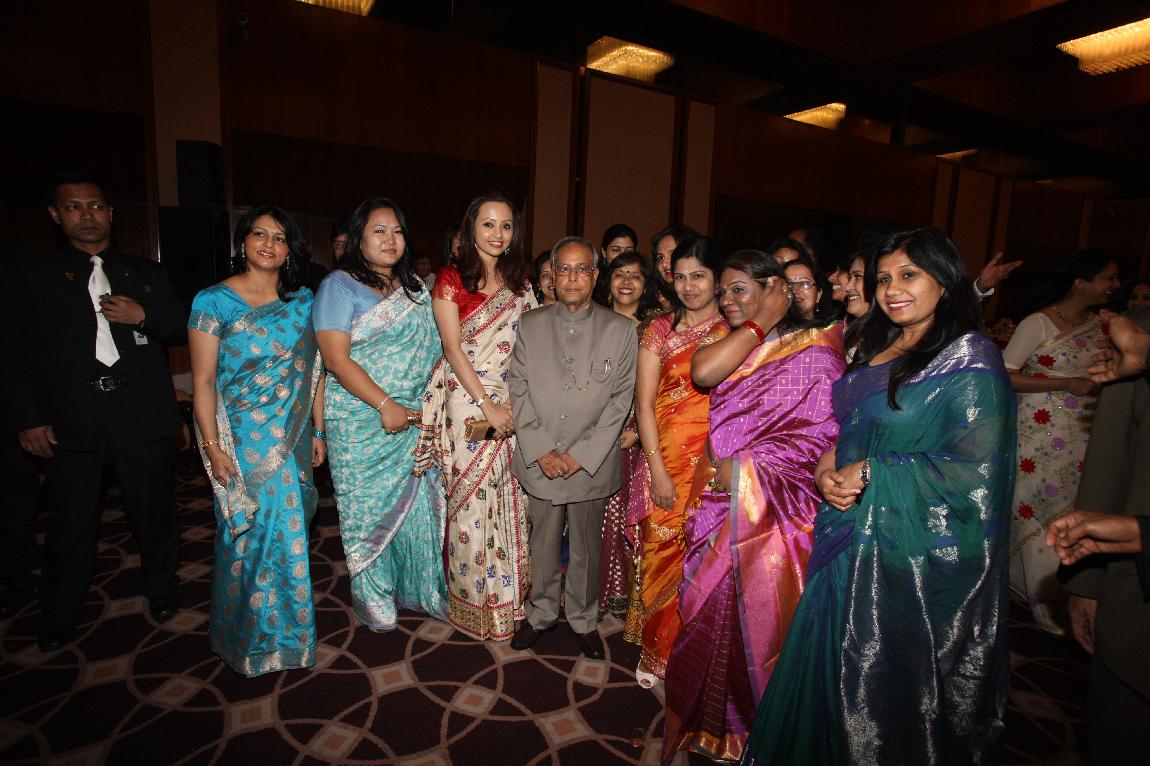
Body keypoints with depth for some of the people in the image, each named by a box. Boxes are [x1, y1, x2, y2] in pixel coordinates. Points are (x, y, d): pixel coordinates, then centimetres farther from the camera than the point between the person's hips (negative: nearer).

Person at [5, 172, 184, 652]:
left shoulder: (147, 274, 13)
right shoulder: (30, 277, 8)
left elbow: (181, 330, 11)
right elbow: (14, 355, 4)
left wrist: (143, 316, -9)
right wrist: (27, 419, -4)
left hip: (141, 410, 1)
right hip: (69, 414, 0)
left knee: (152, 507, 8)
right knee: (72, 519, 7)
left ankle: (161, 590, 28)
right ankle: (60, 616, 27)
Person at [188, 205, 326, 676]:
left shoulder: (302, 300, 4)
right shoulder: (214, 300, -7)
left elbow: (313, 371, 6)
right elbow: (203, 381, -8)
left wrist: (317, 430, 5)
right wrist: (212, 446, -12)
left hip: (293, 438, 4)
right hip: (242, 442, -4)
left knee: (288, 530, 12)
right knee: (252, 534, 5)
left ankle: (282, 628, 34)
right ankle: (251, 638, 29)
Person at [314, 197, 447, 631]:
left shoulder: (415, 287, 11)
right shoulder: (339, 287, -5)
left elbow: (432, 348, 13)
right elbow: (337, 359, -14)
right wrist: (386, 405, -19)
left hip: (415, 419, 5)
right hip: (362, 424, -4)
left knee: (417, 503, 9)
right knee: (369, 507, 7)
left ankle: (415, 587, 28)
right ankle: (373, 598, 26)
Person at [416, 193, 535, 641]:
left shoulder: (520, 284, 11)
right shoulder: (451, 279, -2)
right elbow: (453, 347, -9)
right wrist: (487, 405, -14)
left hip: (513, 404, 4)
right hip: (467, 402, -4)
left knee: (510, 499, 10)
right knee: (470, 499, 4)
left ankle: (509, 591, 29)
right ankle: (474, 602, 22)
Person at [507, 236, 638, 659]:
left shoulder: (621, 329, -1)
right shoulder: (530, 325, 4)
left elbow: (620, 399, -4)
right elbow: (518, 390, 1)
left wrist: (582, 454, -11)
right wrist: (541, 450, -8)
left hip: (592, 463, -1)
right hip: (540, 462, 1)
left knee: (586, 547, 13)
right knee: (544, 544, 15)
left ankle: (583, 619, 35)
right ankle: (542, 613, 38)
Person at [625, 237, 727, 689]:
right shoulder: (661, 330, 3)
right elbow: (644, 403, -2)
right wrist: (658, 471, -8)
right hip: (666, 460, 1)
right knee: (662, 551, 8)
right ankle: (655, 647, 30)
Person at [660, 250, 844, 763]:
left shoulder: (813, 351, -6)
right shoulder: (736, 344, 11)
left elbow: (823, 435, -14)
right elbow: (703, 372, -12)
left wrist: (744, 467, -17)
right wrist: (761, 324, -8)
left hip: (771, 511, -5)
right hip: (720, 504, 5)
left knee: (755, 618, 7)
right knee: (710, 616, 14)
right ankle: (710, 723, 36)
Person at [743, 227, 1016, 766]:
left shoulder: (970, 359, -12)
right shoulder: (876, 347, 9)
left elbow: (975, 472, -19)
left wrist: (870, 473, -16)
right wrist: (828, 467, -4)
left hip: (919, 554, -6)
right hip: (854, 538, 7)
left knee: (893, 686, 10)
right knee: (840, 673, 19)